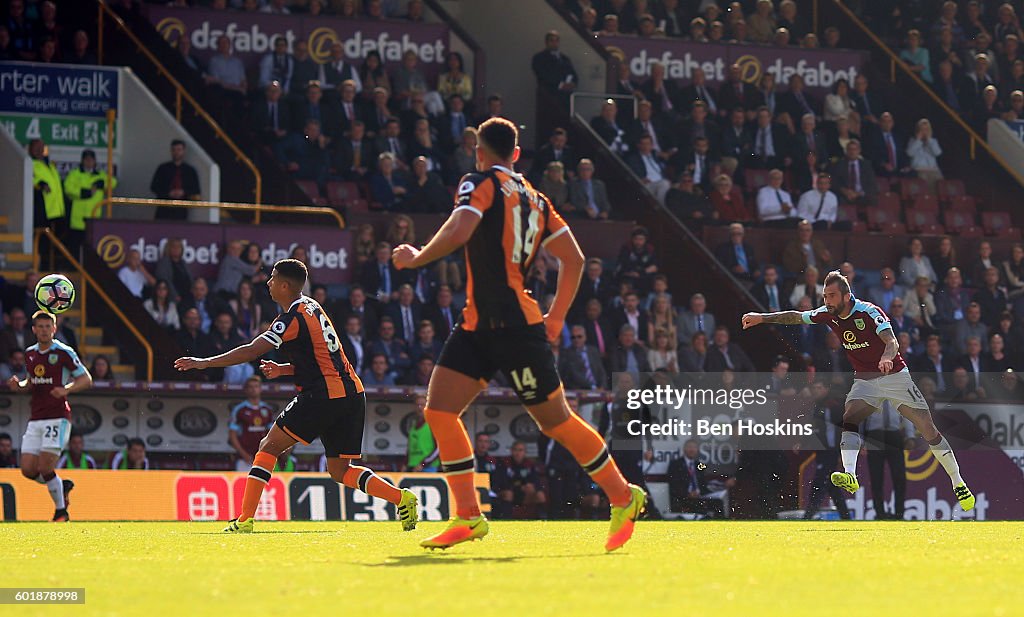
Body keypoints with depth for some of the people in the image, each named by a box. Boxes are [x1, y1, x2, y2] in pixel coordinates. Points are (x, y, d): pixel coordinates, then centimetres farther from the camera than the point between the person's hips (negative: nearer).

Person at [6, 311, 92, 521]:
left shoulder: (63, 352, -6)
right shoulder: (30, 354, 13)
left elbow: (86, 379, -5)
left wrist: (66, 389, -22)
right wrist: (19, 385, 3)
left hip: (58, 417, -6)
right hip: (35, 419, 6)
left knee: (45, 468, -14)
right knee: (28, 470, -2)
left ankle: (61, 511, 4)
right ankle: (62, 486, 24)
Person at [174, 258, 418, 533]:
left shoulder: (293, 317, -9)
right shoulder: (312, 307, 18)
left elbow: (252, 351, -14)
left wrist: (205, 363, -9)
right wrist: (282, 369, 17)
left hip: (324, 395, -8)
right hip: (352, 393, 8)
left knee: (269, 447, 0)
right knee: (339, 470, 13)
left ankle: (245, 519, -6)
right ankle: (401, 498, -1)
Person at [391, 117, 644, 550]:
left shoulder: (481, 183, -6)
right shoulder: (535, 199, 17)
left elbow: (459, 231, -24)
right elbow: (574, 259, 16)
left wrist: (416, 258, -8)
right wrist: (556, 317, 20)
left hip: (514, 327, -8)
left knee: (556, 421, 2)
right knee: (439, 412, 0)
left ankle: (624, 498, 15)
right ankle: (468, 517, 0)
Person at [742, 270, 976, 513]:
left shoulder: (869, 312, -22)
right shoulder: (828, 315, -4)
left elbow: (892, 342, -35)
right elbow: (796, 317, 9)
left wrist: (886, 358, -57)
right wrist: (763, 318, 1)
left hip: (894, 375, -5)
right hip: (865, 380, 5)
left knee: (928, 429, -6)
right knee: (849, 419, -23)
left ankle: (959, 484, 5)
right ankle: (850, 477, -35)